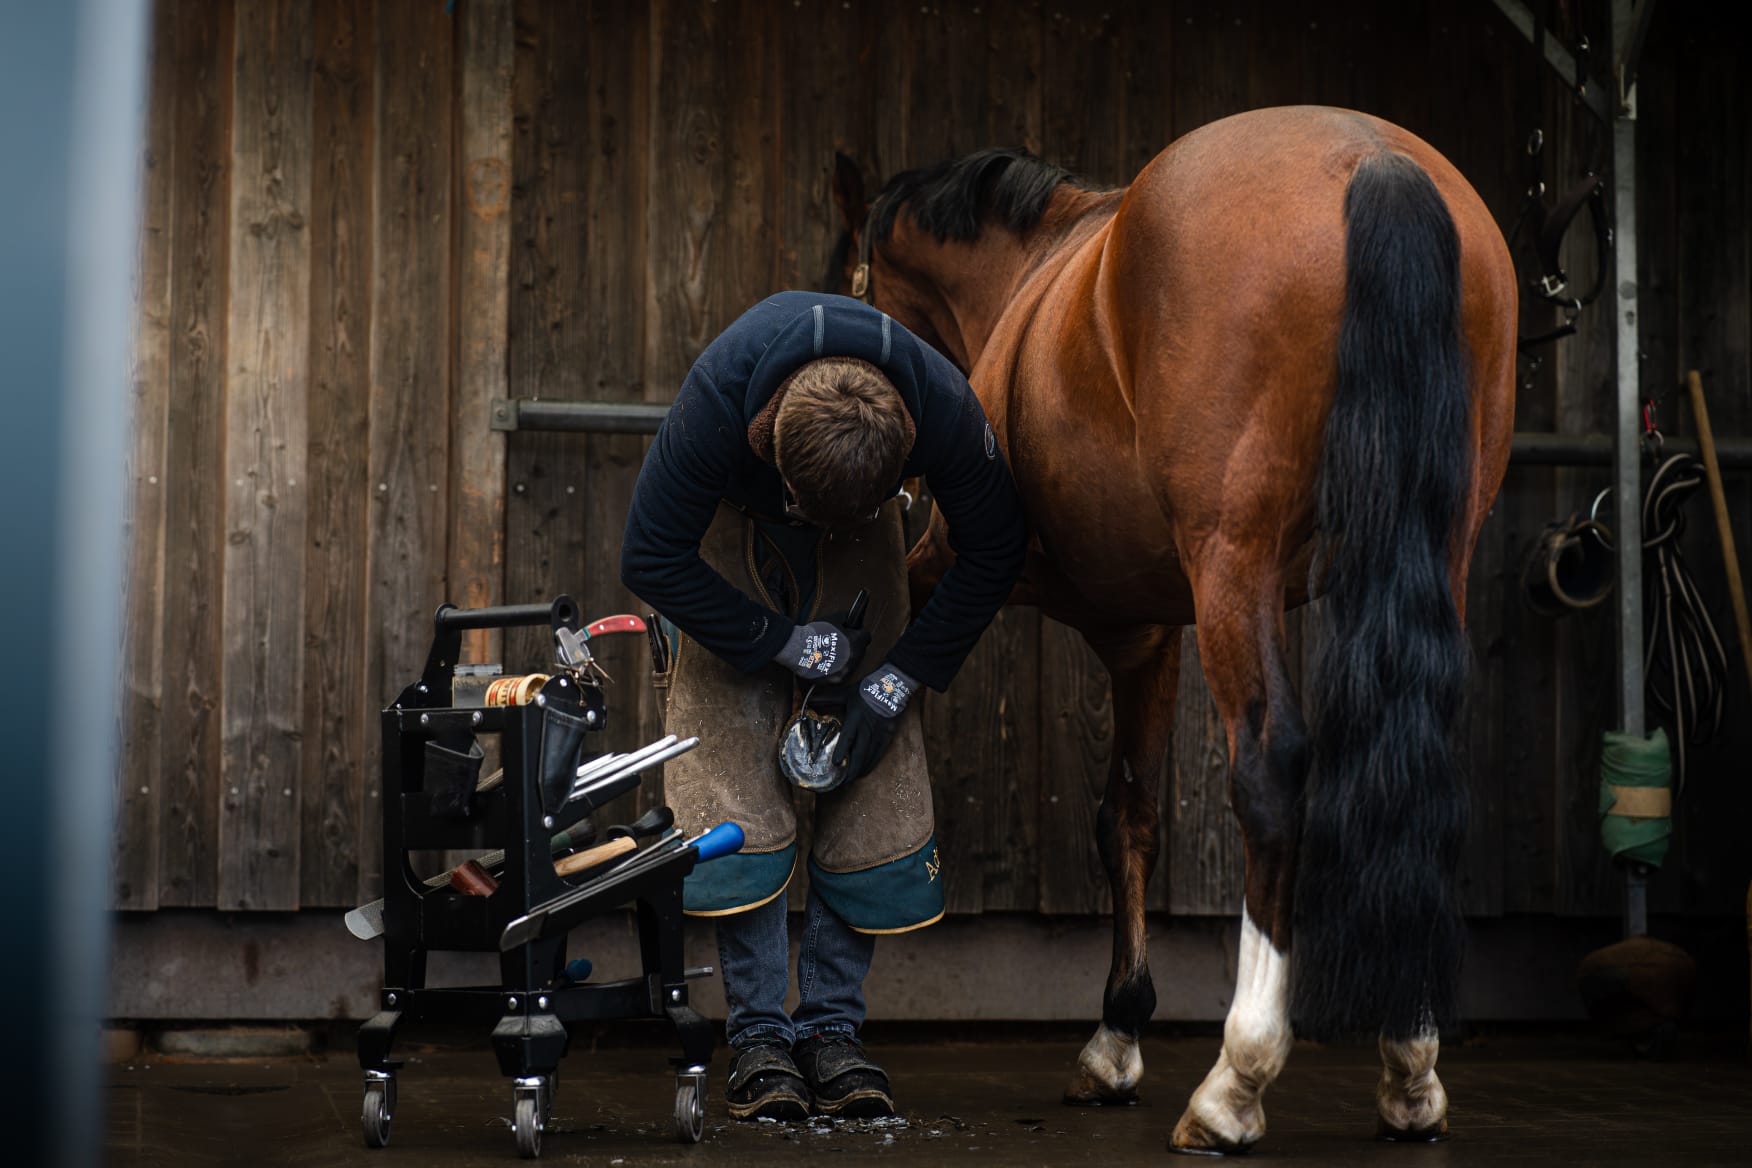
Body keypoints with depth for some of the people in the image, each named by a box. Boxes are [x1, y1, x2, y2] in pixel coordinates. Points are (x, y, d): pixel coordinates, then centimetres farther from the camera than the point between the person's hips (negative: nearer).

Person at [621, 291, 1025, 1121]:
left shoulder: (944, 408, -36)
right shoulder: (716, 398, -40)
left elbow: (991, 556, -16)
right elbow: (650, 559, -26)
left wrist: (896, 681, -19)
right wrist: (785, 641, -25)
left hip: (862, 540, 2)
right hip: (730, 525, -1)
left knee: (877, 776, -9)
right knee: (732, 771, -14)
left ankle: (833, 1024, 0)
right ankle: (758, 1034, -8)